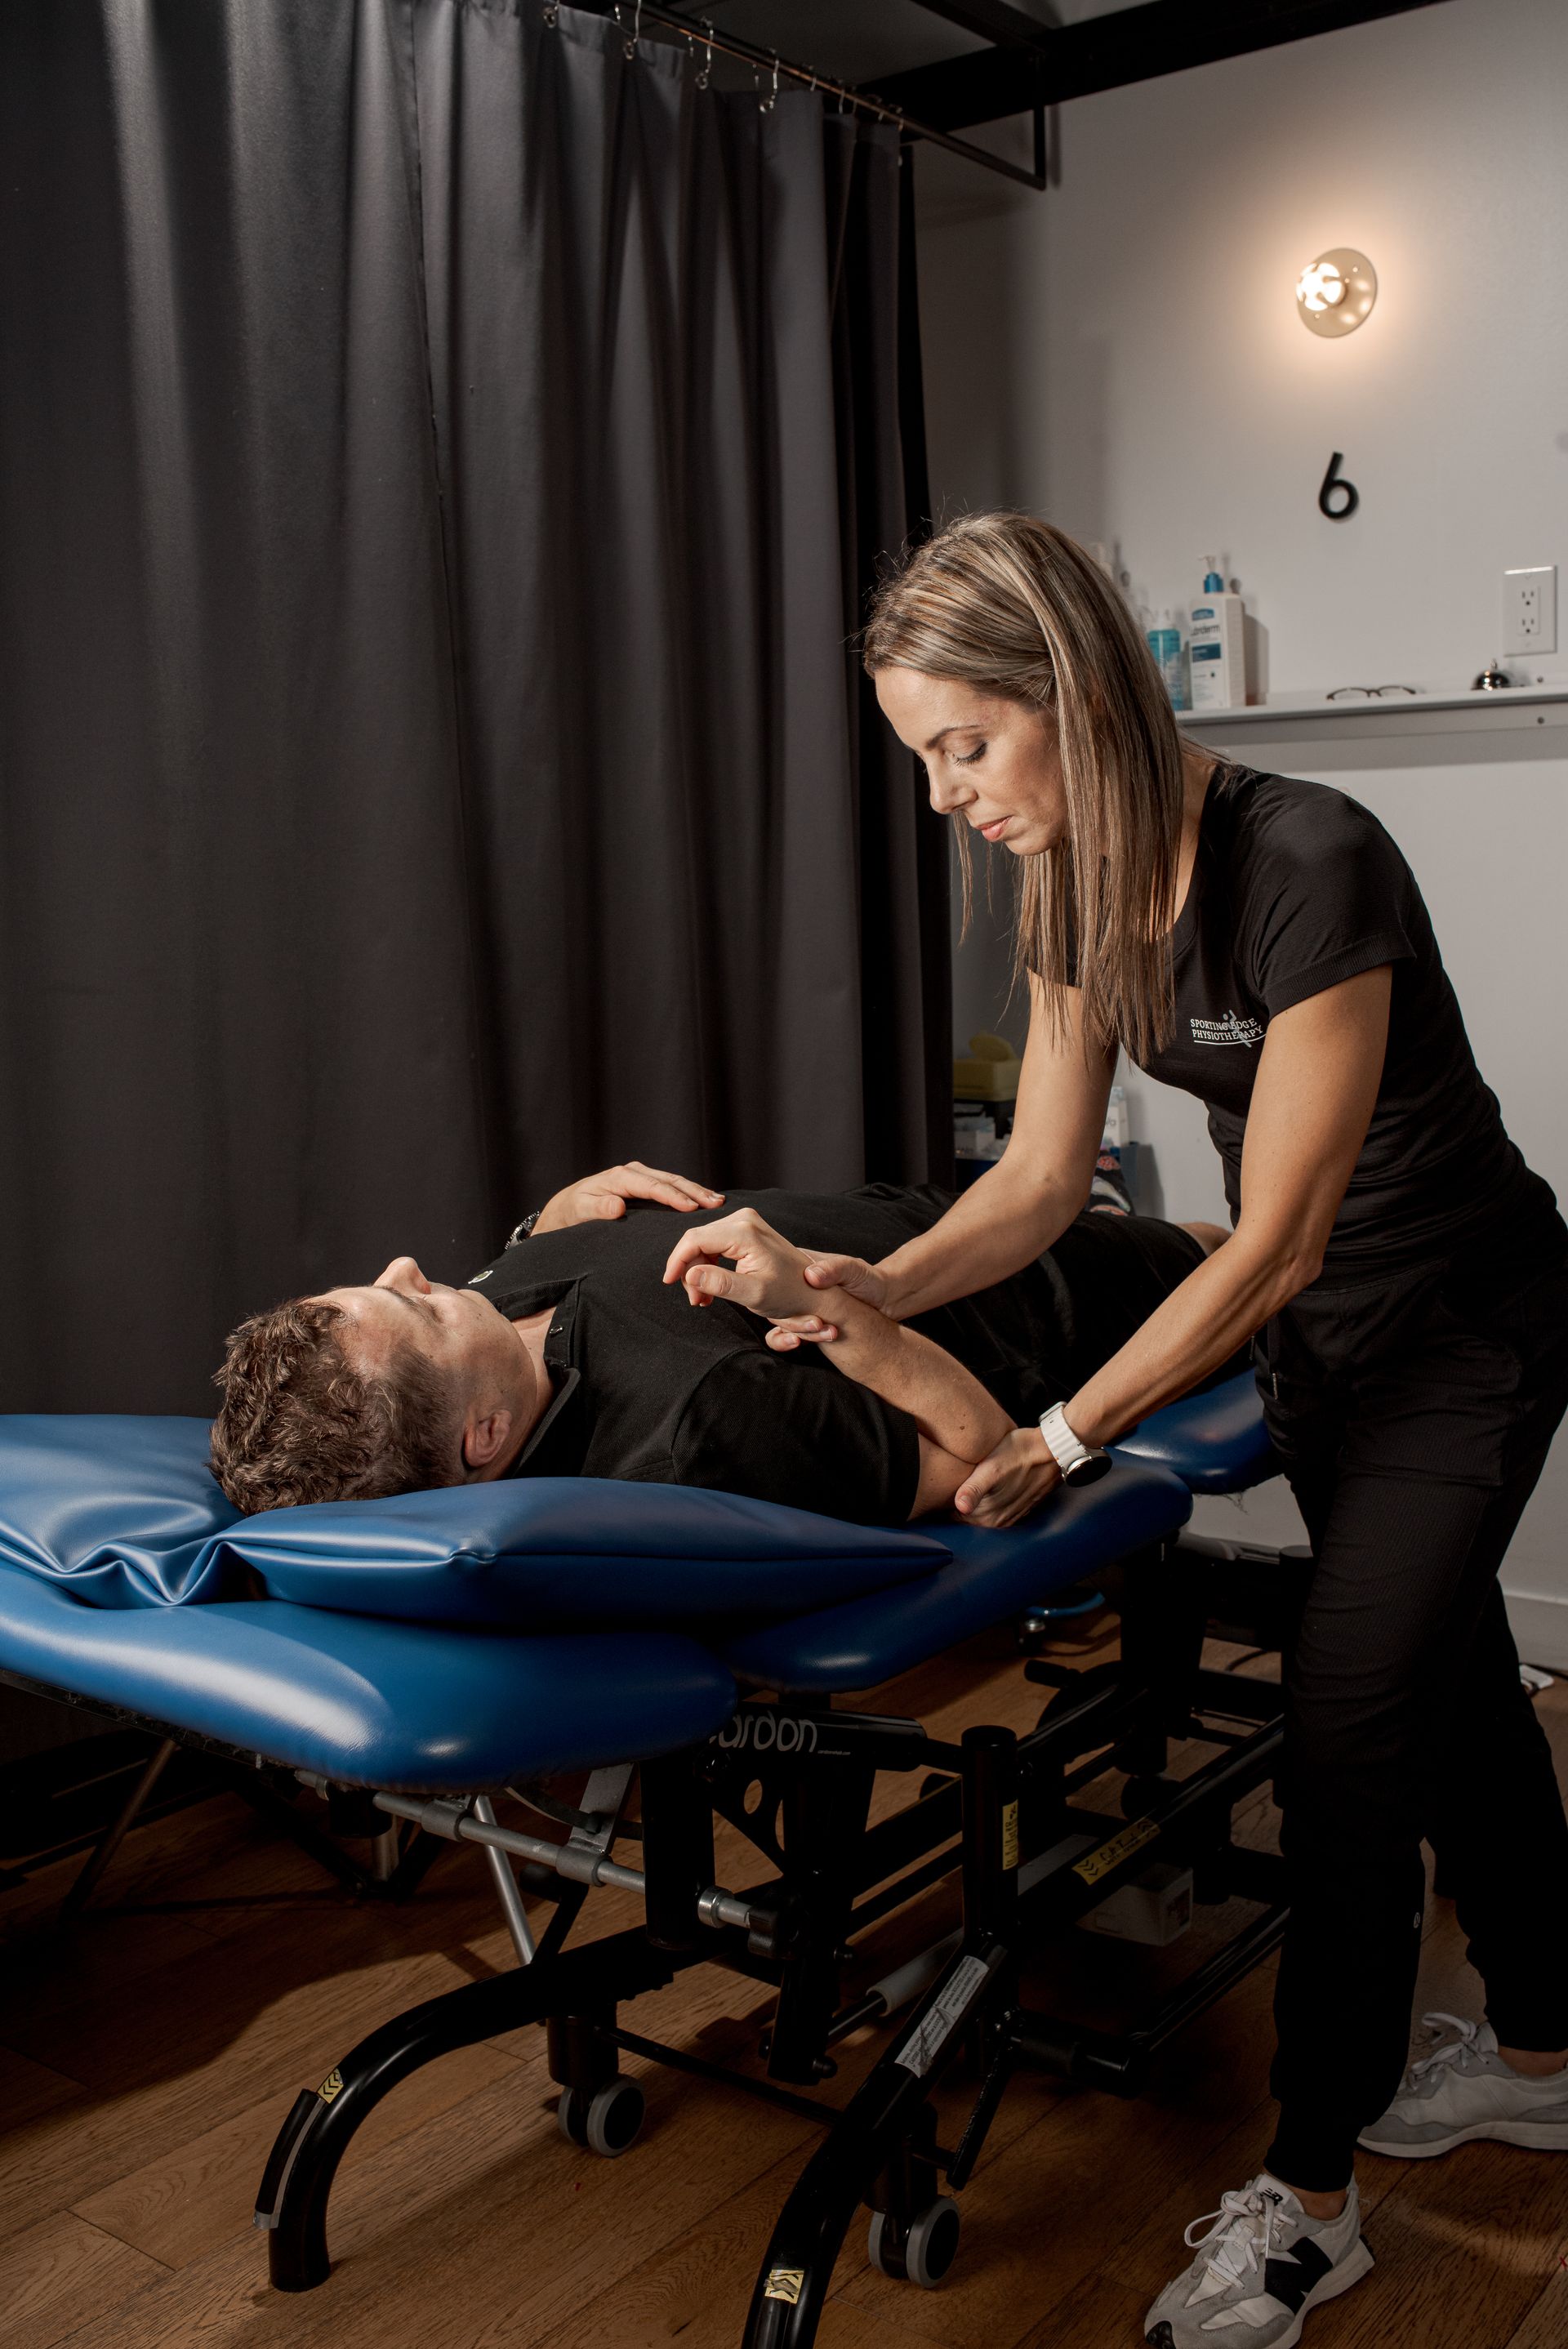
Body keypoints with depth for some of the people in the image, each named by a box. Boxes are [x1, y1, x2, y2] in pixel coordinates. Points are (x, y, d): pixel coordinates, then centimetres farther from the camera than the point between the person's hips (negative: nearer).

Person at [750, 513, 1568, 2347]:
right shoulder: (1075, 887, -7)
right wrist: (878, 1286, -20)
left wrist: (1062, 1440, -27)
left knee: (1347, 1729, -6)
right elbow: (1044, 1175, -3)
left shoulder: (1306, 867, -32)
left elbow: (1278, 1241, -28)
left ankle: (1305, 2201, 12)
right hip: (1308, 1331, 8)